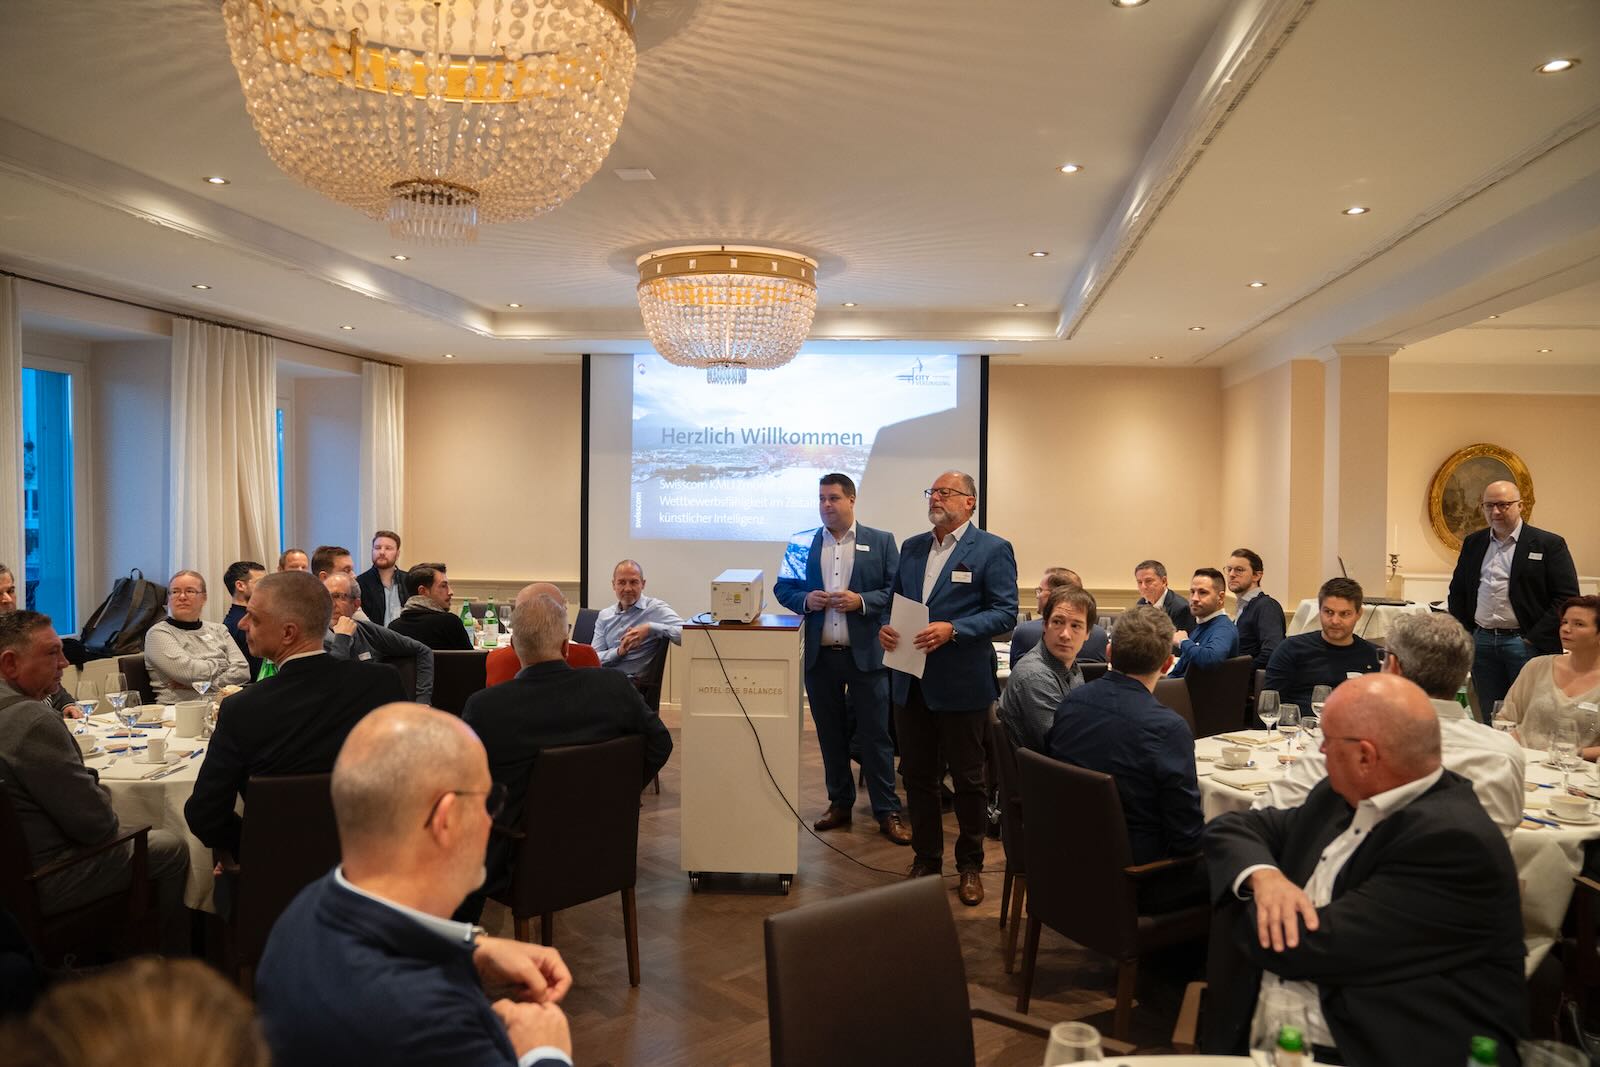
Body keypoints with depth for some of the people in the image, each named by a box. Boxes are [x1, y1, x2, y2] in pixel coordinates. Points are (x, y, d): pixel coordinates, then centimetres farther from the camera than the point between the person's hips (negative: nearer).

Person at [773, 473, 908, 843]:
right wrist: (805, 600, -10)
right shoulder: (802, 544, 8)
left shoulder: (881, 542, 1)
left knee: (875, 735, 1)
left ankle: (887, 812, 10)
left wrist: (861, 601, -17)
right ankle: (839, 803, 25)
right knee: (830, 734, 12)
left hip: (866, 654, -3)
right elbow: (782, 588, 10)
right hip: (820, 656, 3)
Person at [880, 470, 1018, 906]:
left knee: (968, 779, 8)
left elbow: (1005, 612, -12)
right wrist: (886, 627, -6)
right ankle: (925, 860, 28)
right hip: (911, 683, 5)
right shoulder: (911, 547, 13)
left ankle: (970, 866, 24)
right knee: (917, 776, 13)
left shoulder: (992, 550, -6)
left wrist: (952, 630, -24)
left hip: (961, 685, -5)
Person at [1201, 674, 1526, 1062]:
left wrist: (1241, 902, -2)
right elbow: (1231, 826, 11)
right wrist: (1261, 875, -10)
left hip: (1371, 1053, -6)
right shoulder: (1343, 796, 8)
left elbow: (1314, 946, -20)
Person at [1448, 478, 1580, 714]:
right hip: (1482, 642, 4)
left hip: (1525, 643, -4)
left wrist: (1534, 639, -11)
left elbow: (1566, 597, -7)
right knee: (1488, 718, 9)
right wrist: (1464, 634, 8)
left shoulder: (1549, 544, -2)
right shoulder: (1473, 543, 12)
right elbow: (1457, 592, 18)